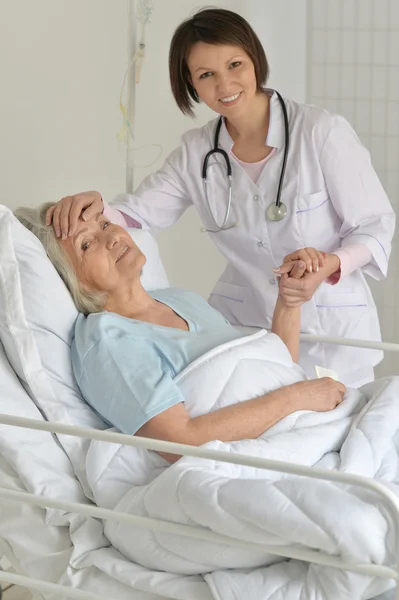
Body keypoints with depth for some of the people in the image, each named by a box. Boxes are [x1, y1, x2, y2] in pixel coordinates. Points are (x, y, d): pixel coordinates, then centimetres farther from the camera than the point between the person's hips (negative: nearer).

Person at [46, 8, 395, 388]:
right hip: (242, 324, 3)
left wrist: (330, 267, -29)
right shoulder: (196, 152, 1)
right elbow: (136, 213, -3)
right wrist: (96, 209, -26)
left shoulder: (322, 132, -13)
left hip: (332, 329, -3)